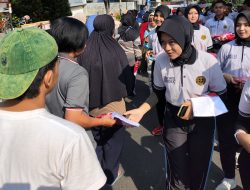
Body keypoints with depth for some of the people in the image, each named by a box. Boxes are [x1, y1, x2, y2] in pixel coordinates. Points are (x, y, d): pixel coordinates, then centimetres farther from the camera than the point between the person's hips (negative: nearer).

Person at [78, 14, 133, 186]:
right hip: (113, 103, -3)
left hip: (91, 103, 3)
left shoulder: (85, 51, -13)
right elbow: (127, 77, -10)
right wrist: (123, 91, 11)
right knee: (113, 139, 18)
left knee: (96, 139, 24)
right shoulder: (116, 50, -19)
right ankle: (111, 174, 33)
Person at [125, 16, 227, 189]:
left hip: (203, 120, 0)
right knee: (177, 169, 6)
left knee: (199, 167, 16)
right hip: (173, 120, 1)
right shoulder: (161, 60, -16)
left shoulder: (208, 61, -22)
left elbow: (220, 94, -8)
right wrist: (141, 110, -14)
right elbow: (159, 92, -1)